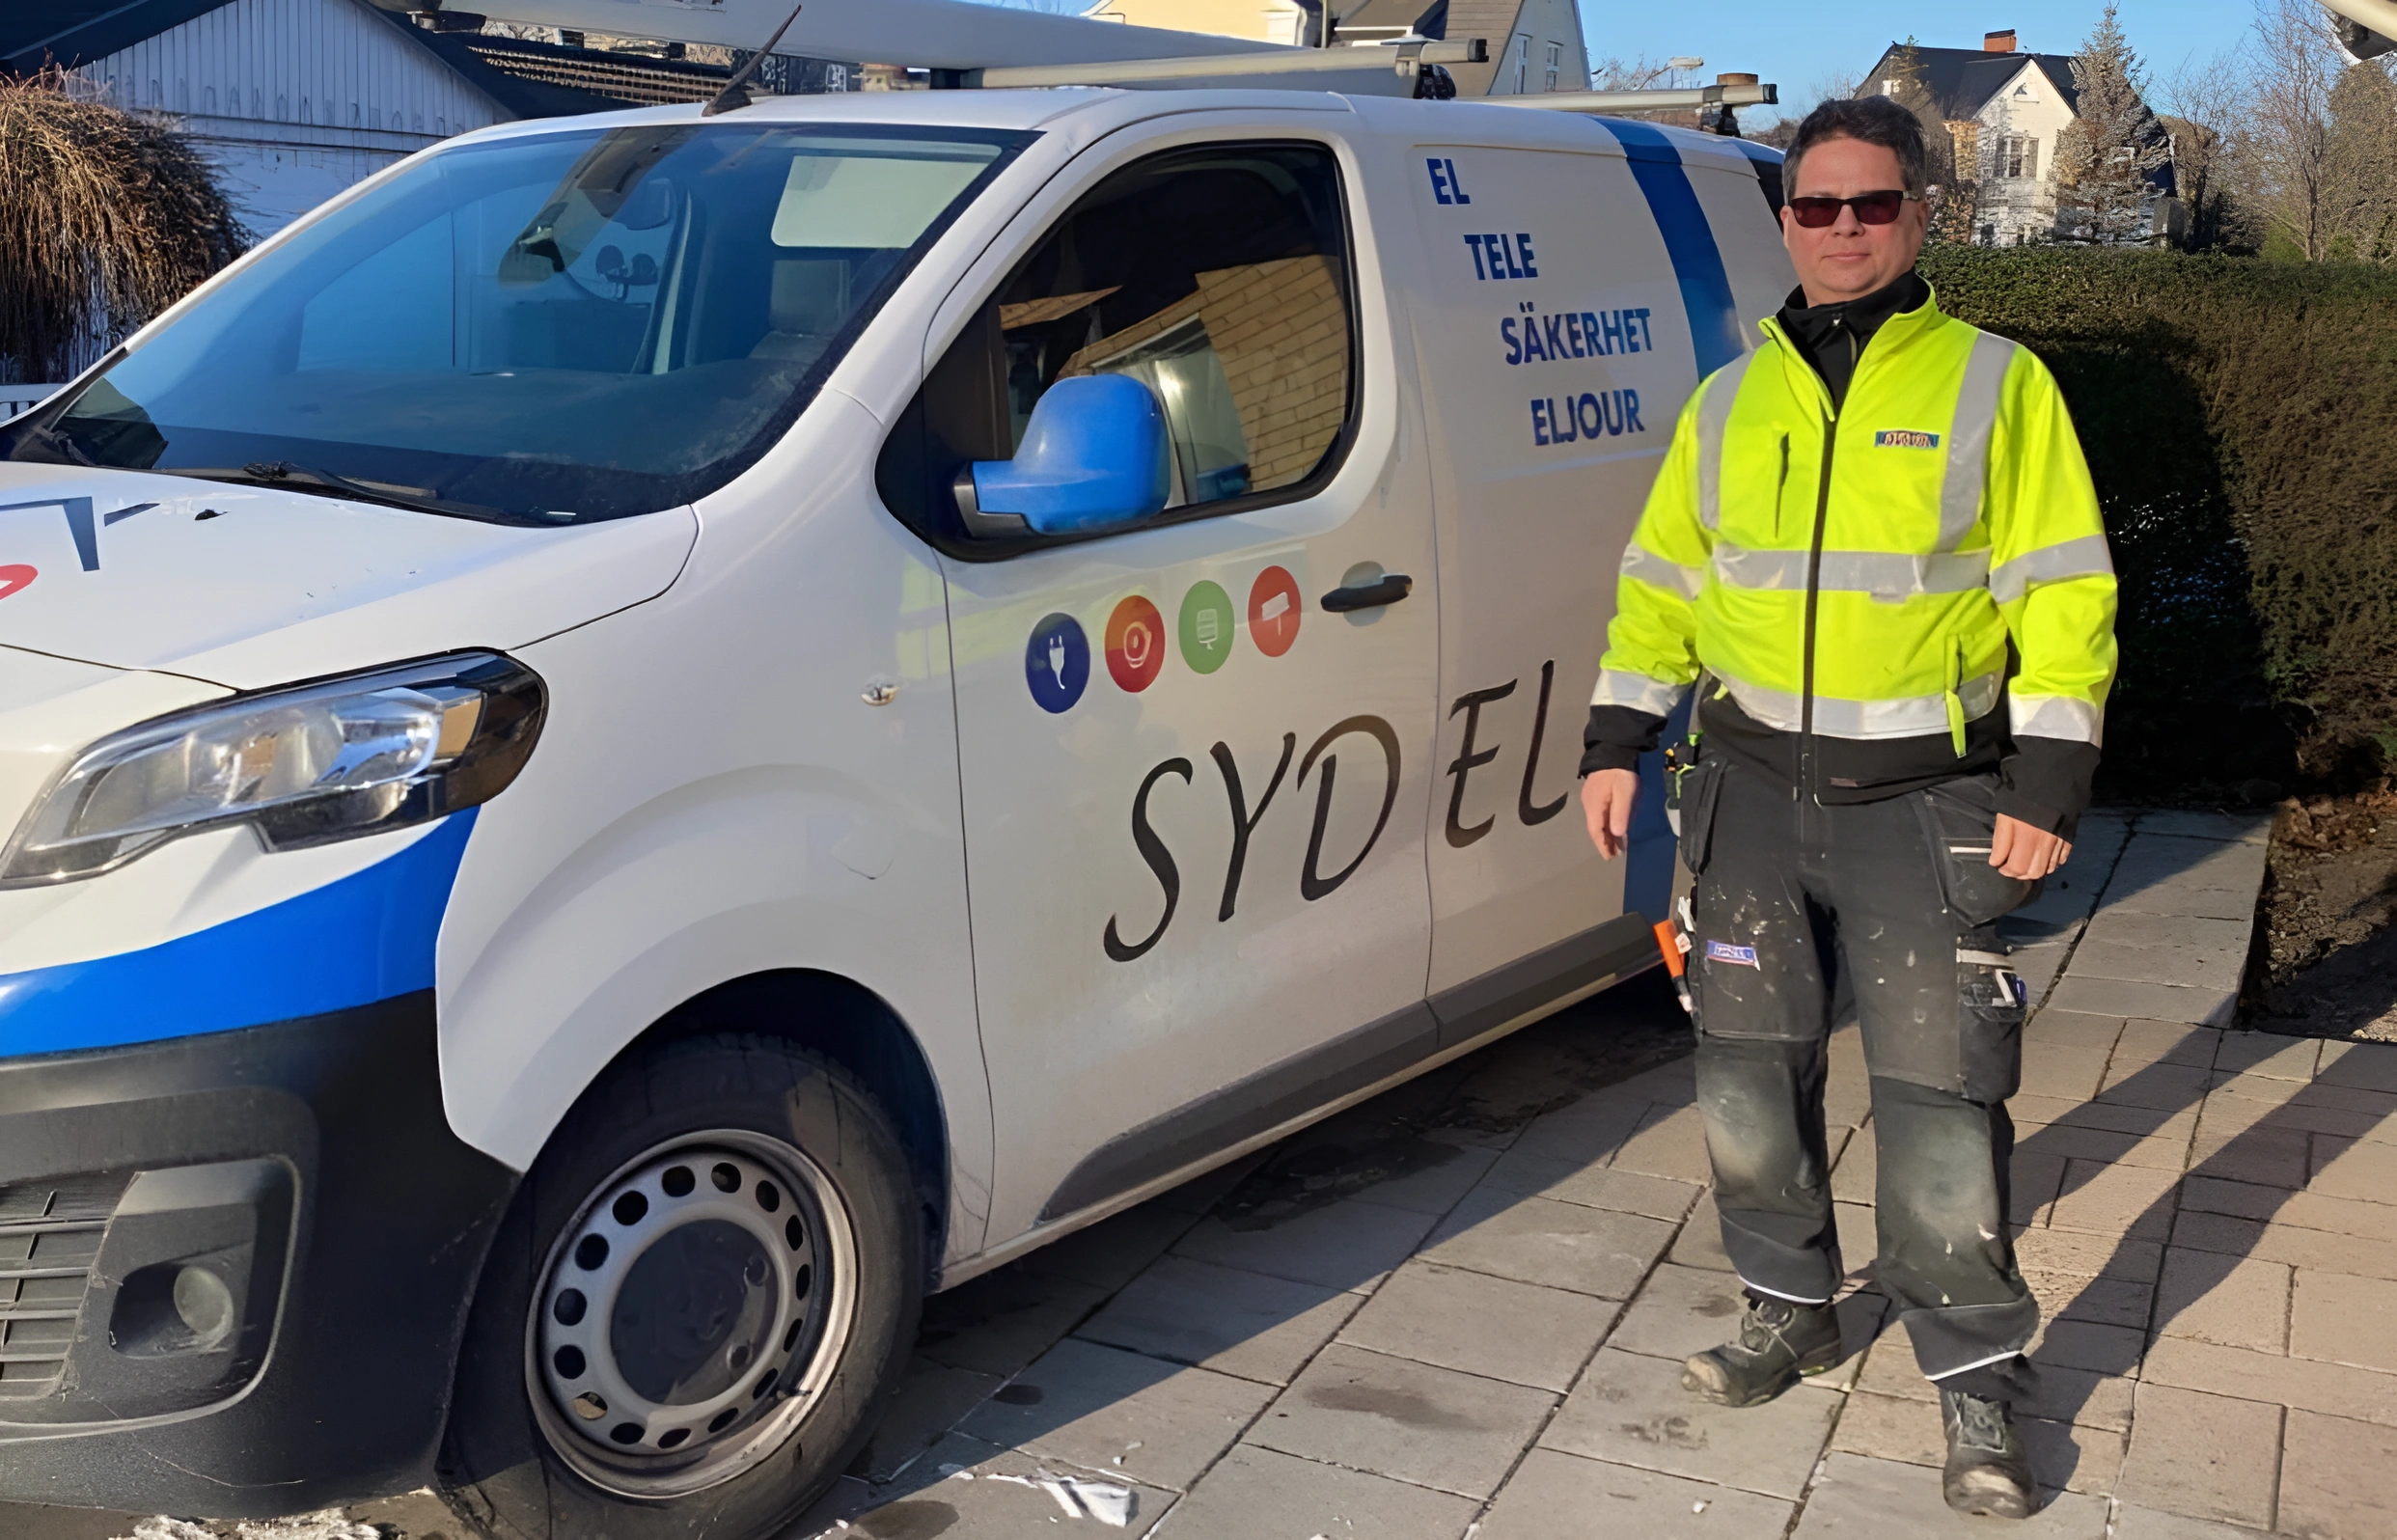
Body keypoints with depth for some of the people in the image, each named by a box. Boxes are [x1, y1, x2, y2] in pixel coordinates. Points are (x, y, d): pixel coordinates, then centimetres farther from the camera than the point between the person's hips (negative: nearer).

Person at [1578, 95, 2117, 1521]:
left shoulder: (1998, 385, -1)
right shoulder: (1728, 404, 10)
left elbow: (2064, 596, -4)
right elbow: (1658, 584, 14)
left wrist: (2048, 785, -10)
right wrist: (1619, 741, 7)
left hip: (1927, 805, -4)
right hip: (1753, 791, 4)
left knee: (1941, 1094, -2)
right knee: (1750, 1073, 10)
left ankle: (1979, 1382, 13)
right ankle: (1794, 1309, 30)